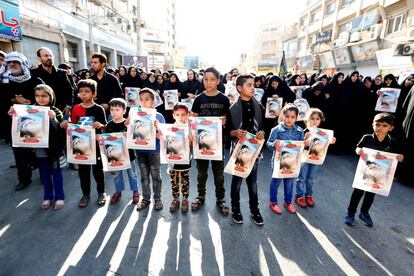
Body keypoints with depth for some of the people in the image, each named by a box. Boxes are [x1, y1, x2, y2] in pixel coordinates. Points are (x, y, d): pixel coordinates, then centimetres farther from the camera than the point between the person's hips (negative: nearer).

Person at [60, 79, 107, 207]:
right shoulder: (76, 108, 1)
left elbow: (105, 126, -6)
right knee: (83, 170, 13)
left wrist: (100, 125, -28)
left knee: (97, 169, 10)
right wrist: (66, 124, -12)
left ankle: (101, 192, 28)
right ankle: (86, 194, 30)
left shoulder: (99, 109, -8)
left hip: (95, 143, -3)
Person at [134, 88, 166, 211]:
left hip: (154, 150, -3)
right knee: (144, 175, 14)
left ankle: (157, 199, 23)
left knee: (155, 175, 7)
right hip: (140, 150, 3)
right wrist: (129, 124, -13)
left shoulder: (158, 116, -7)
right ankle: (146, 198, 28)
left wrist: (157, 126, -28)